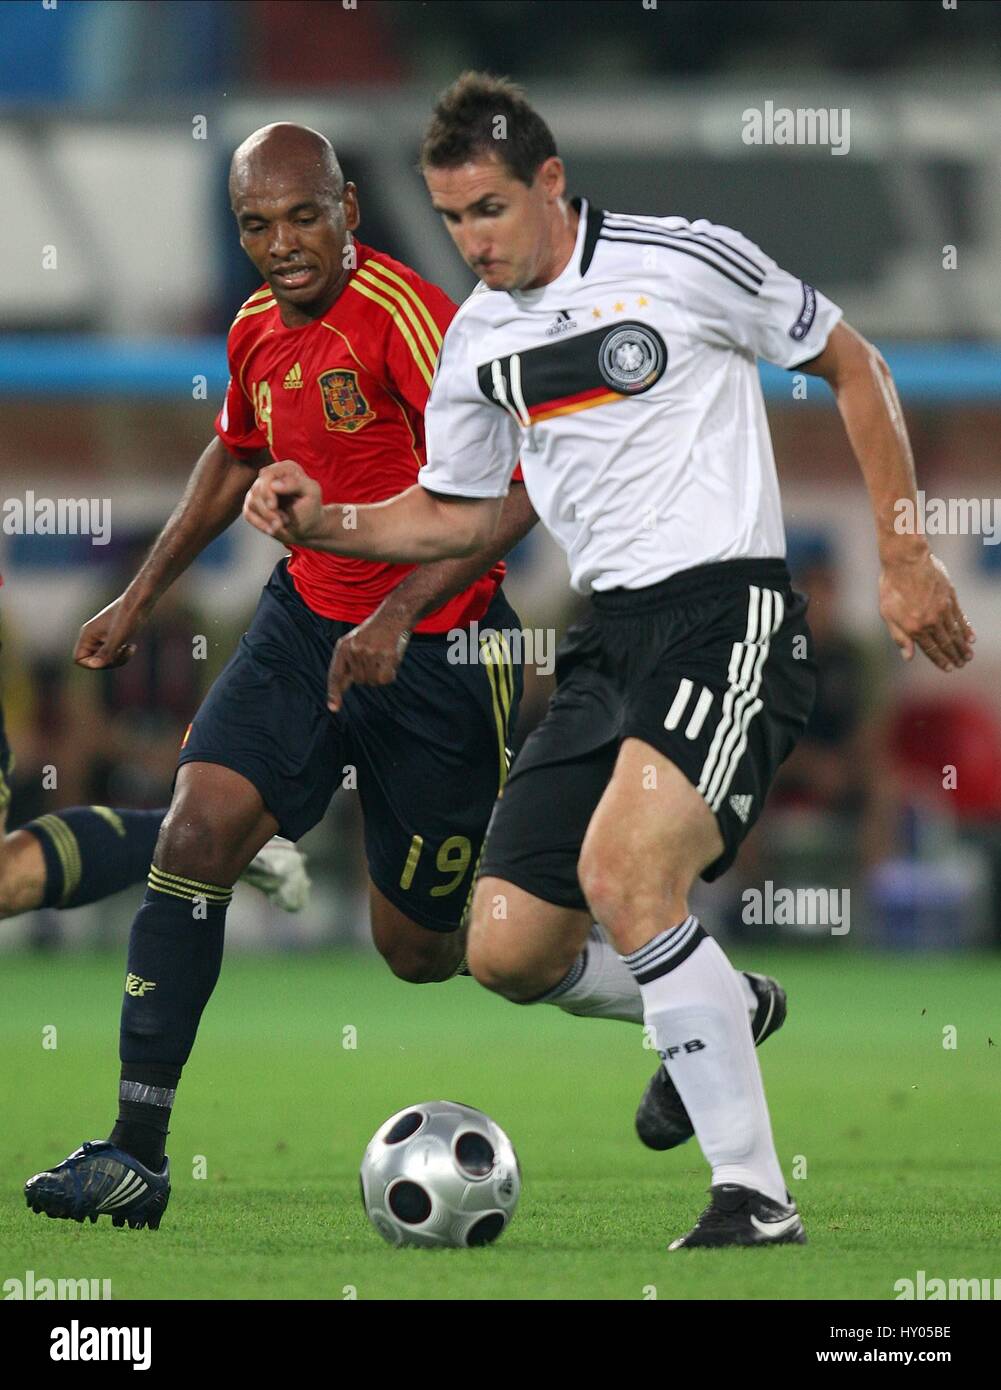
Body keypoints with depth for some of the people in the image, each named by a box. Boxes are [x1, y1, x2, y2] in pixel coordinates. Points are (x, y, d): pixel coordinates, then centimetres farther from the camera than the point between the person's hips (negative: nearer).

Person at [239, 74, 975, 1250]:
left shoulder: (687, 261, -6)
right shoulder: (476, 338, 12)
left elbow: (854, 367, 3)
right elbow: (457, 513, 24)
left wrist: (903, 557, 0)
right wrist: (326, 524, 6)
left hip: (727, 609, -7)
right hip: (609, 635, 7)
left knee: (620, 872, -29)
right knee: (508, 950, -2)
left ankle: (757, 1201, -24)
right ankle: (710, 1016, 29)